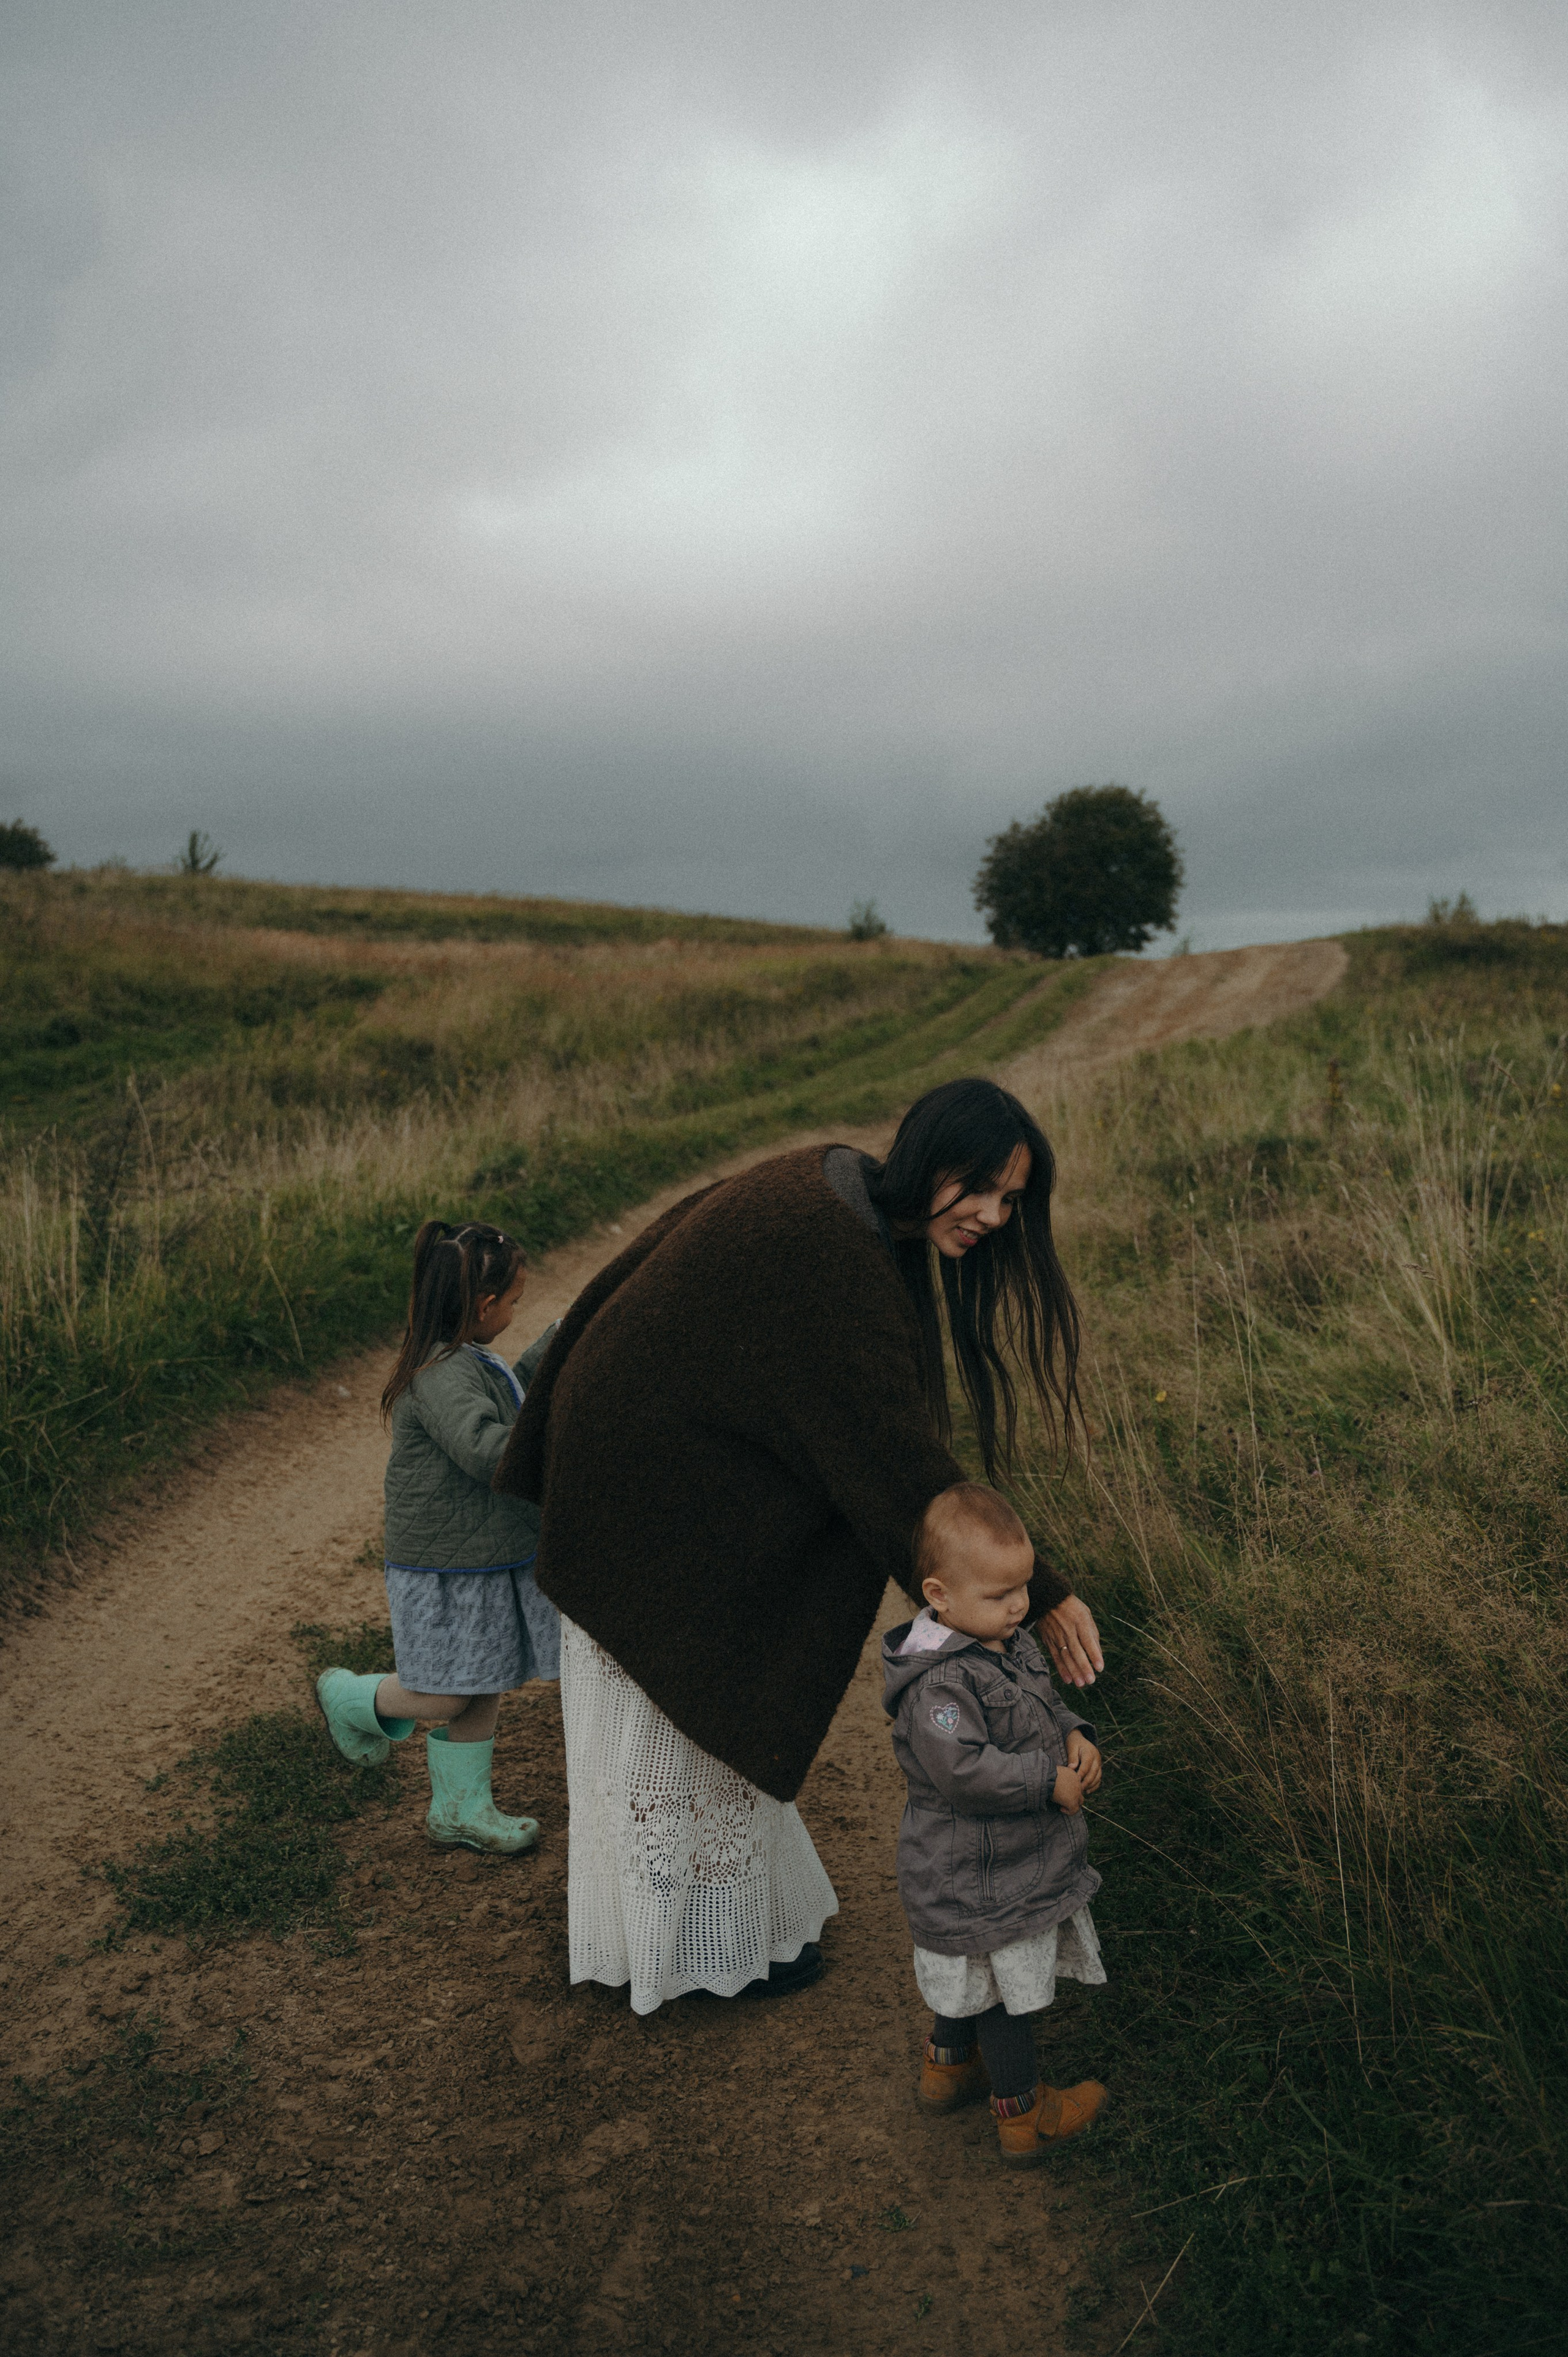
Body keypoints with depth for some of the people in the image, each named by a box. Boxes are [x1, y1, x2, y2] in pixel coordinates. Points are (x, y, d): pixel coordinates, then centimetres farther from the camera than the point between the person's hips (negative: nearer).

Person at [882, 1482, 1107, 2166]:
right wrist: (1050, 1781, -28)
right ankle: (1022, 2117, 28)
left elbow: (1045, 1705, 15)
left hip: (1017, 1860, 9)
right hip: (976, 1880, -9)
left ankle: (945, 2070, 48)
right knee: (1006, 1994, 9)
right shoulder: (938, 1682, -30)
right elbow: (964, 1770, -35)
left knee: (973, 1981, 28)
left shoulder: (1010, 1645, 1)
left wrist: (1075, 1735, -6)